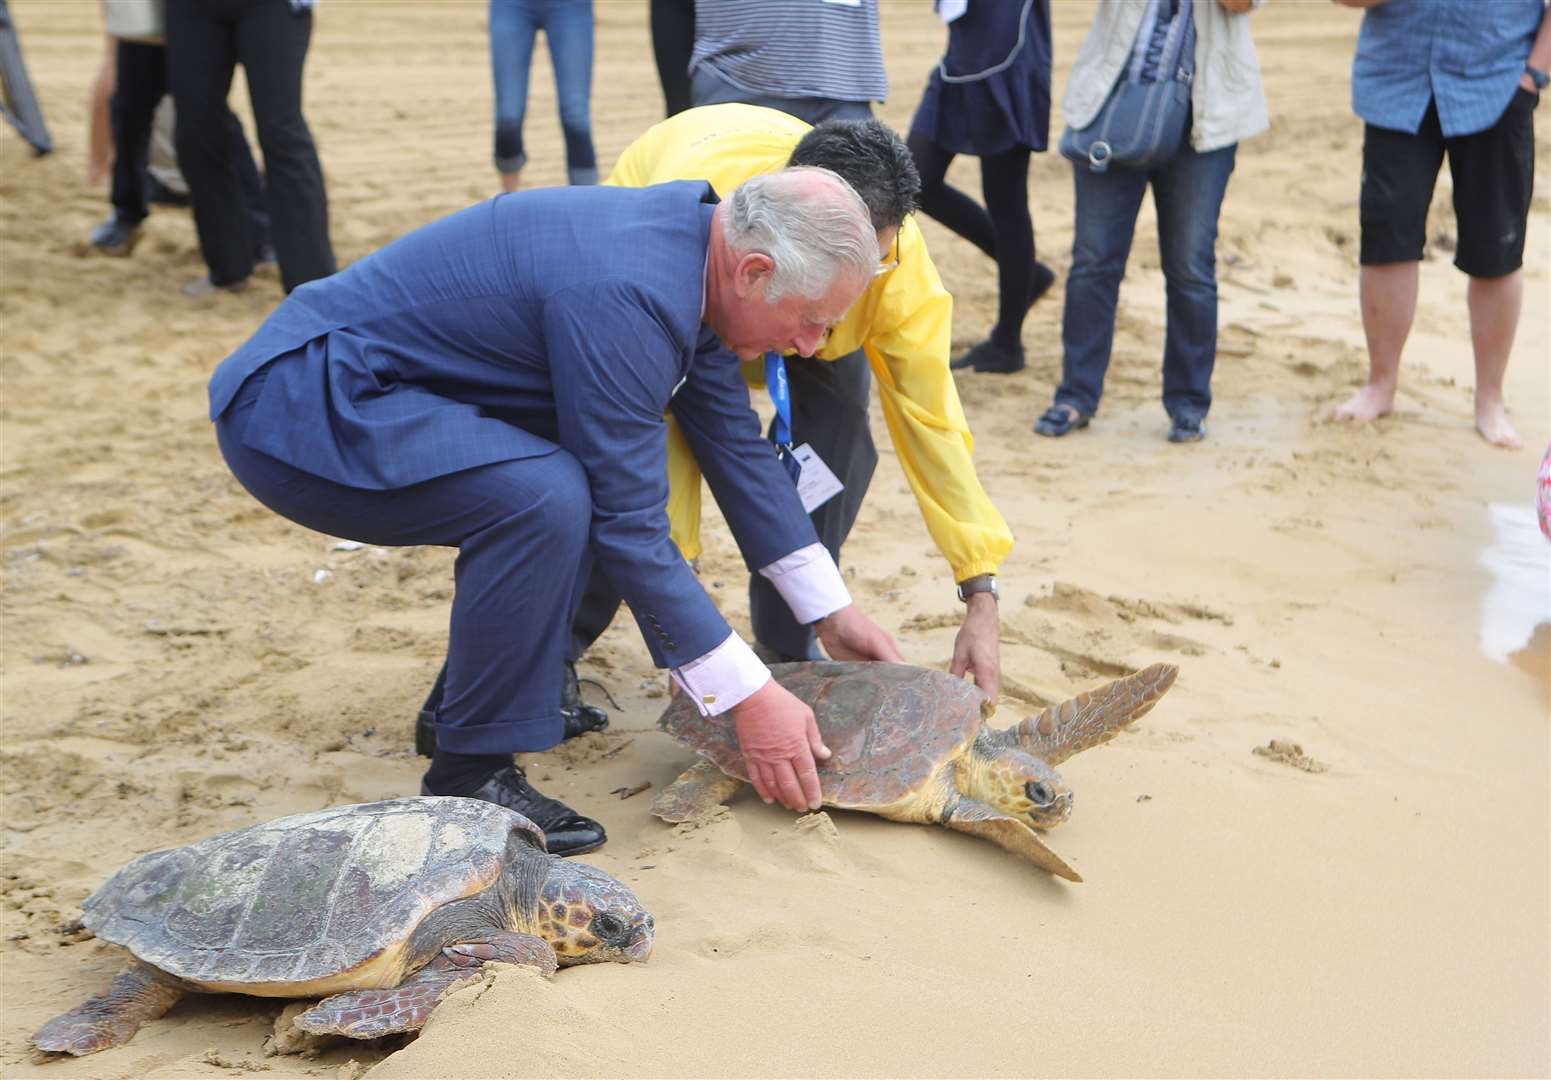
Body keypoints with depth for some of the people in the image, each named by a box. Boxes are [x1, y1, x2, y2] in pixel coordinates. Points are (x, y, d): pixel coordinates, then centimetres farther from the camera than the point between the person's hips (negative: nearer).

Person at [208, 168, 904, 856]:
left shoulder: (697, 239, 3)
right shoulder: (622, 296, -27)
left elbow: (736, 443, 12)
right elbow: (630, 528, -24)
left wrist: (832, 612, 15)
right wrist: (748, 699, -19)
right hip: (293, 410, -10)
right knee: (547, 499, -29)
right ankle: (469, 779, -13)